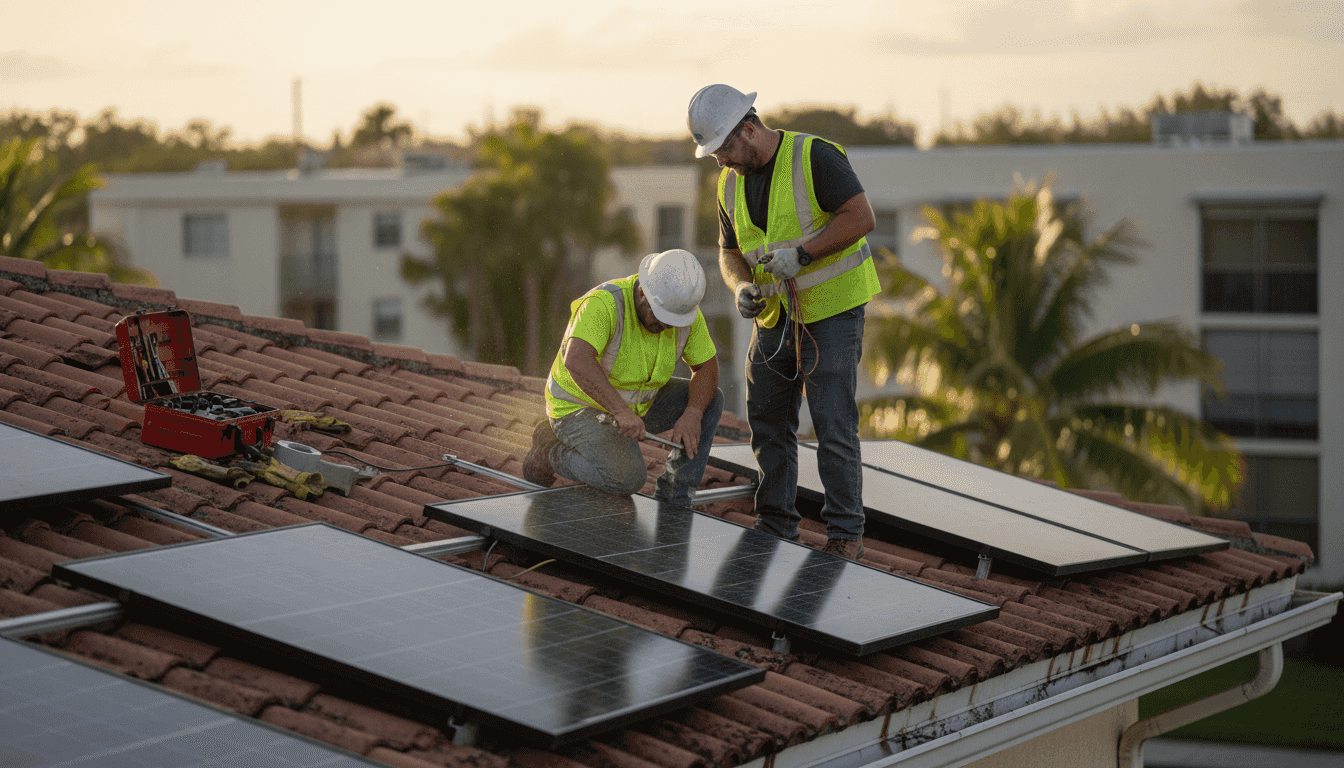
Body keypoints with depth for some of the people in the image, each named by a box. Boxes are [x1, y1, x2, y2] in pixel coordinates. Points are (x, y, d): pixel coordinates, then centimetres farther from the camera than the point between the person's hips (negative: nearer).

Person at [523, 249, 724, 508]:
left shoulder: (683, 308, -13)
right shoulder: (604, 304, -33)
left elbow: (707, 367, -4)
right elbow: (576, 362, -48)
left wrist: (692, 415, -23)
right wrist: (622, 412, -55)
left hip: (635, 404, 7)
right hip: (581, 407, -7)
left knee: (710, 401, -7)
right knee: (627, 479, -29)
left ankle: (672, 502, 3)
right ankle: (550, 454, -1)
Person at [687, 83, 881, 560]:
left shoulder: (814, 157, -18)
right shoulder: (731, 184, 3)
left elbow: (861, 217, -23)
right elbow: (731, 253, 11)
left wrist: (801, 254, -28)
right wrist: (741, 288, -11)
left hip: (831, 311, -7)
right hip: (775, 314, 7)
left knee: (833, 426, -8)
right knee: (767, 422, 10)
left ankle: (845, 534, 2)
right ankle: (775, 527, 22)